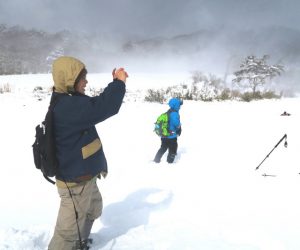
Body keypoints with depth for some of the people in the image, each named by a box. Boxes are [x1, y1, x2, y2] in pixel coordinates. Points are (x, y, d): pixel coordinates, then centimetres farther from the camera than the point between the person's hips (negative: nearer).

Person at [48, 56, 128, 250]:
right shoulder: (68, 107, -28)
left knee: (94, 210, 32)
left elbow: (98, 105, 16)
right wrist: (119, 82, -20)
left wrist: (116, 83, 7)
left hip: (83, 176, 11)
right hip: (75, 182, -11)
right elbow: (104, 107, -36)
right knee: (69, 230, 5)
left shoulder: (69, 103, 6)